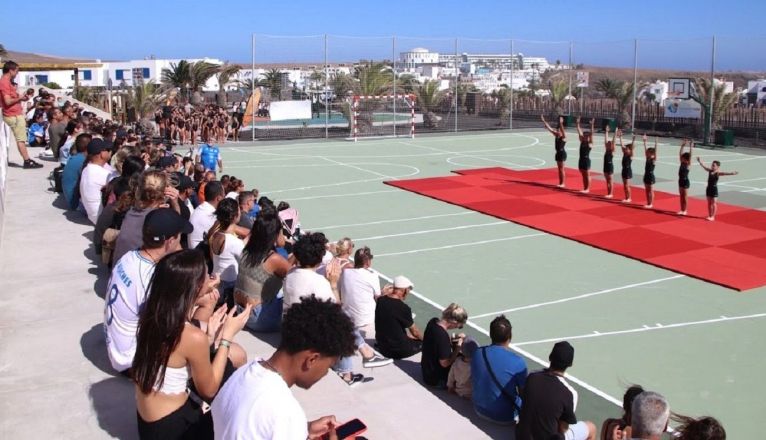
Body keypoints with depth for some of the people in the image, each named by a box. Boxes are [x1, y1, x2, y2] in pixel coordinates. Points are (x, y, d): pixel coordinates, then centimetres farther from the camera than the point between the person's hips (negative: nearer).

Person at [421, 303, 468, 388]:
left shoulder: (433, 321, -8)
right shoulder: (442, 336, -33)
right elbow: (445, 363, -25)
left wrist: (452, 339, -5)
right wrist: (458, 348, -16)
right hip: (437, 380, -9)